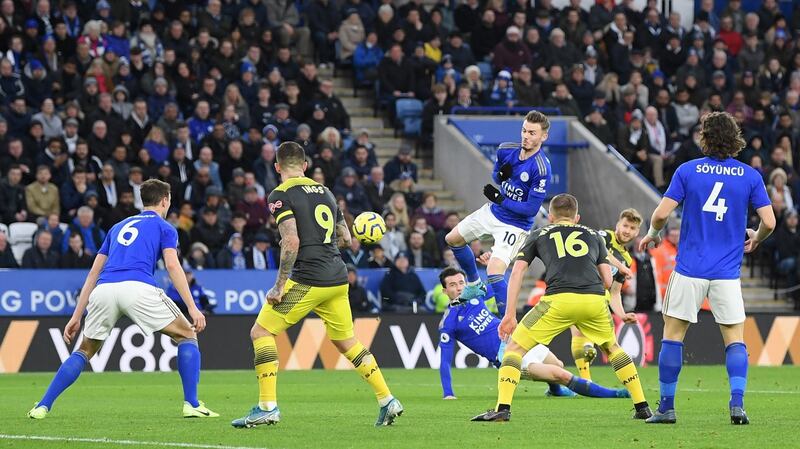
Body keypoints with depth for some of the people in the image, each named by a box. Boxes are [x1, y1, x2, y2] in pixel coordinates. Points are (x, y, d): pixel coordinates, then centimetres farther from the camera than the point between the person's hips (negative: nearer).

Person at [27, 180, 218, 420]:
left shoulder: (119, 227, 33)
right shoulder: (164, 228, 18)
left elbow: (94, 272, 29)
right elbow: (172, 266, 1)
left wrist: (76, 317, 29)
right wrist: (193, 309, -3)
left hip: (104, 290, 4)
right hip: (138, 288, -4)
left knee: (85, 351, 22)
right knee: (187, 335, 13)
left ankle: (42, 406, 12)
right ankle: (192, 405, 1)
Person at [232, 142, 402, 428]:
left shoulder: (281, 195, -5)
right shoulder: (324, 191, 16)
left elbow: (291, 242, -17)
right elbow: (345, 239, 19)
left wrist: (279, 286, -13)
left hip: (308, 280, -7)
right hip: (338, 278, 7)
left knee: (261, 331, 2)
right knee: (347, 342, 21)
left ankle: (267, 407, -7)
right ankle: (387, 401, 16)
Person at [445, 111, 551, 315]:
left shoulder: (541, 169, -29)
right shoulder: (506, 149, -10)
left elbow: (531, 209, -26)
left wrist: (500, 199, -27)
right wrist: (500, 175, -14)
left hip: (515, 225, -8)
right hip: (492, 212, 8)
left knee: (494, 273, -22)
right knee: (453, 239, 21)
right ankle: (474, 285, 41)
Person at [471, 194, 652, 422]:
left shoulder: (538, 235, 26)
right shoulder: (593, 235, 29)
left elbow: (517, 272, 15)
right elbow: (607, 280, 23)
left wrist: (510, 315, 13)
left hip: (559, 299, -2)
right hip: (595, 300, 2)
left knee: (515, 347, 11)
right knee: (612, 348, 29)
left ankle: (502, 408, -5)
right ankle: (642, 407, 24)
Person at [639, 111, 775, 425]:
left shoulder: (687, 171, -2)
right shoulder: (750, 176, 1)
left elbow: (662, 213, -7)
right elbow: (769, 222, -3)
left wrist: (652, 234, 14)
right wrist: (755, 239, 19)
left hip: (689, 270, -1)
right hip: (727, 273, 1)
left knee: (672, 334, 9)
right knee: (735, 339, 9)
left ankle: (666, 407, 8)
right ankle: (737, 404, -8)